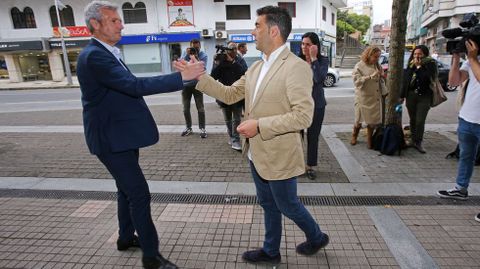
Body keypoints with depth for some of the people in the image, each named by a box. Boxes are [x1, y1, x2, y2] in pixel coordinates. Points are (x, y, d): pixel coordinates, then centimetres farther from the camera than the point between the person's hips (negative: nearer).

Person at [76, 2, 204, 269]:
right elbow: (135, 86, -32)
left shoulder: (106, 53, 12)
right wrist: (182, 76, -32)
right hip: (112, 139, -10)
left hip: (121, 136, 10)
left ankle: (126, 237, 40)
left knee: (127, 189, 21)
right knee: (140, 195, -5)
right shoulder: (95, 56, -20)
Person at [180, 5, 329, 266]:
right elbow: (230, 94, 10)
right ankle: (271, 251, 41)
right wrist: (198, 77, 1)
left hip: (279, 156, -8)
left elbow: (303, 116, -24)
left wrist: (259, 125, -24)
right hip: (257, 154, 8)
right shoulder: (257, 67, 8)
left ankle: (317, 237, 41)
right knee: (268, 205, 21)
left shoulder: (296, 67, -18)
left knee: (287, 205, 12)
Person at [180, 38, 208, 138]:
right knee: (186, 109, 9)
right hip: (185, 84, 3)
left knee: (200, 108, -2)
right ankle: (188, 128, 21)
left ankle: (202, 129, 6)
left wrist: (196, 58, -28)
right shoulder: (186, 53, 3)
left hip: (197, 84, -3)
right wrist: (187, 55, -21)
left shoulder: (203, 55, -6)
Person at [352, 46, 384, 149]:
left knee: (373, 120, 6)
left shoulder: (377, 66, 10)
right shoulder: (359, 66, -5)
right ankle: (354, 136, 33)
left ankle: (369, 140, 20)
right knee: (359, 119, 7)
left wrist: (383, 76, -2)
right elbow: (357, 81, -15)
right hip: (363, 97, -4)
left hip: (375, 98, 4)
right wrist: (371, 76, -22)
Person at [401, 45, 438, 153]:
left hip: (424, 97, -4)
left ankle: (418, 142, 3)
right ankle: (413, 140, 20)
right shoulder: (411, 64, 8)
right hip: (411, 95, 4)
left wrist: (419, 66, -15)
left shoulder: (430, 64, -3)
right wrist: (402, 95, 12)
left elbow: (426, 77, -19)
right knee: (412, 120, 9)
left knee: (420, 121, -6)